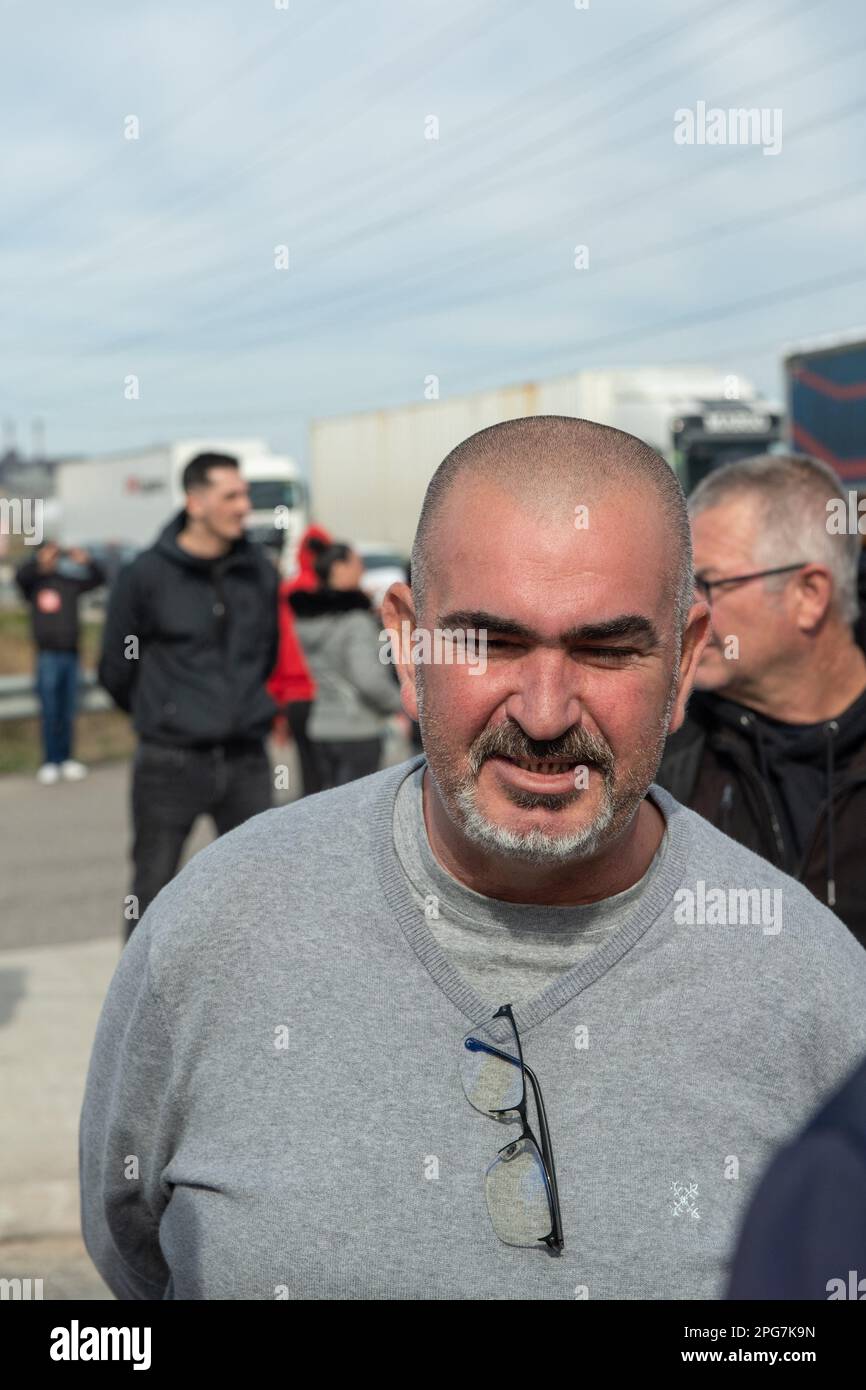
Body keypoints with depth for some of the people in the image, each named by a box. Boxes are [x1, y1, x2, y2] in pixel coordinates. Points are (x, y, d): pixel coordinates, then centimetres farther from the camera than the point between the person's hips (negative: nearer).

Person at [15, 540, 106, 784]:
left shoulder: (70, 583, 10)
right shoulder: (34, 583, 1)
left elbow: (99, 579, 8)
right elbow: (20, 576, -19)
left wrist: (87, 562, -10)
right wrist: (40, 564, -35)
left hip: (71, 654, 3)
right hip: (48, 656, -3)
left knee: (68, 713, 8)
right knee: (50, 713, -4)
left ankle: (66, 759, 16)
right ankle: (50, 763, -1)